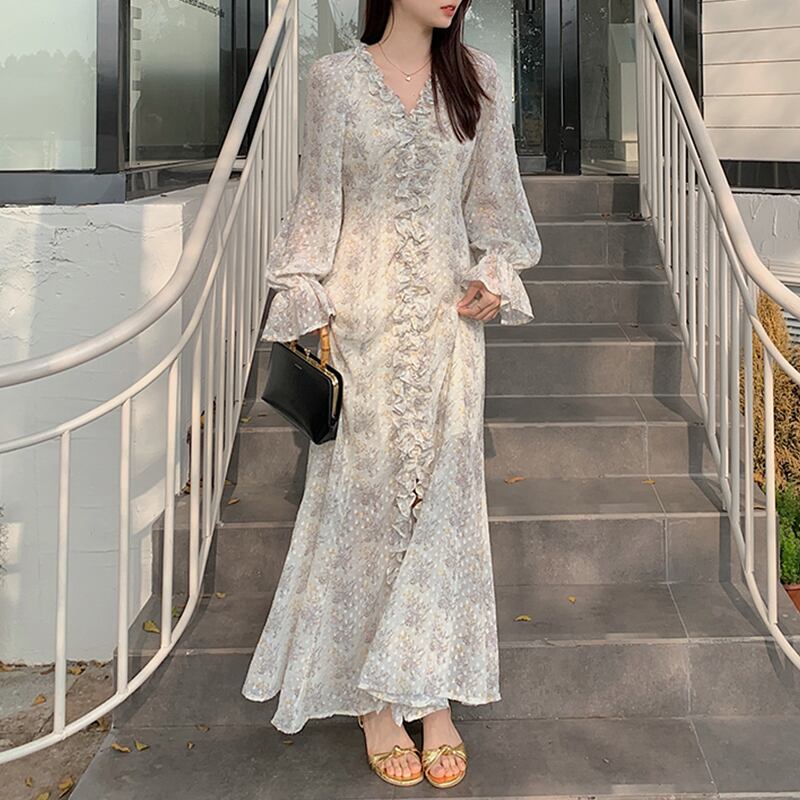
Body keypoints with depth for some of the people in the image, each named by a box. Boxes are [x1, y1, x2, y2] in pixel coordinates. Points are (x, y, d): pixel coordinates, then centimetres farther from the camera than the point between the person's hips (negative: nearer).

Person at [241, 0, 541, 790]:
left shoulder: (477, 78, 9)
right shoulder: (335, 78, 1)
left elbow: (492, 198, 13)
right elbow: (317, 202, 0)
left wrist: (495, 274, -2)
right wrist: (308, 313, -6)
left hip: (449, 316, 3)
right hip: (364, 317, -2)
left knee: (446, 492, 3)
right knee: (365, 493, 2)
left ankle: (434, 692, 16)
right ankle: (374, 699, 16)